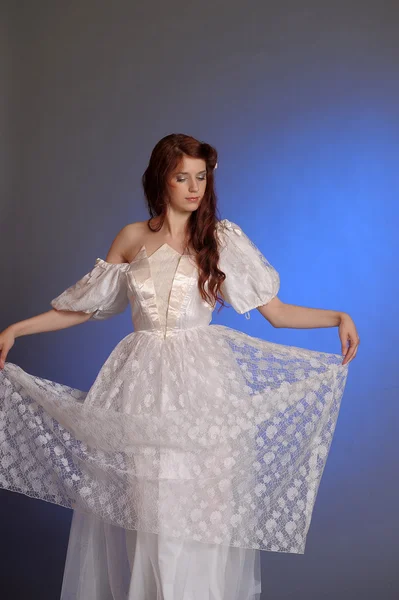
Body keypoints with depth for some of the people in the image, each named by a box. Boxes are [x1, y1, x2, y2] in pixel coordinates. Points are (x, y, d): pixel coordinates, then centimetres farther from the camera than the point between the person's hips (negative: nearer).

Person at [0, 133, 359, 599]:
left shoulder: (222, 239, 3)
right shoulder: (132, 238, 8)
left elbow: (276, 311, 1)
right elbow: (85, 307, 14)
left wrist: (338, 317, -13)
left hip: (203, 386, -1)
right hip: (141, 386, 1)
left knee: (201, 508, 2)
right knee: (141, 509, 4)